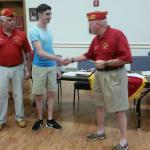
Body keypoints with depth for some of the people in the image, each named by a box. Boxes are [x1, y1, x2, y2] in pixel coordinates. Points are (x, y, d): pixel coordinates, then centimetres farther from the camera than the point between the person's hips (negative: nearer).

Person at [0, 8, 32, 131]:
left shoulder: (21, 34, -4)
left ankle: (20, 117, 28)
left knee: (18, 94, 12)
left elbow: (28, 53, 2)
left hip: (18, 68, 0)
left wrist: (29, 70, 2)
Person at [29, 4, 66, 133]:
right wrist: (58, 59, -30)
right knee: (39, 95, 7)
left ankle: (50, 120, 21)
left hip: (51, 67, 6)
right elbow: (40, 52, -23)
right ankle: (40, 120, 25)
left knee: (51, 93, 10)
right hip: (39, 67, -6)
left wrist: (56, 66, 13)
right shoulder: (34, 31, -14)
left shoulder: (48, 30, 8)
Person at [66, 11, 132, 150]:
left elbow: (127, 58, -22)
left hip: (115, 76, -8)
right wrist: (73, 59, 13)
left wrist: (105, 63, -21)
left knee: (119, 109, 0)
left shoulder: (117, 35, -17)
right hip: (99, 75, 8)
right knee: (99, 105, 17)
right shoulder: (96, 39, 6)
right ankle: (101, 132, 35)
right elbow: (88, 55, 20)